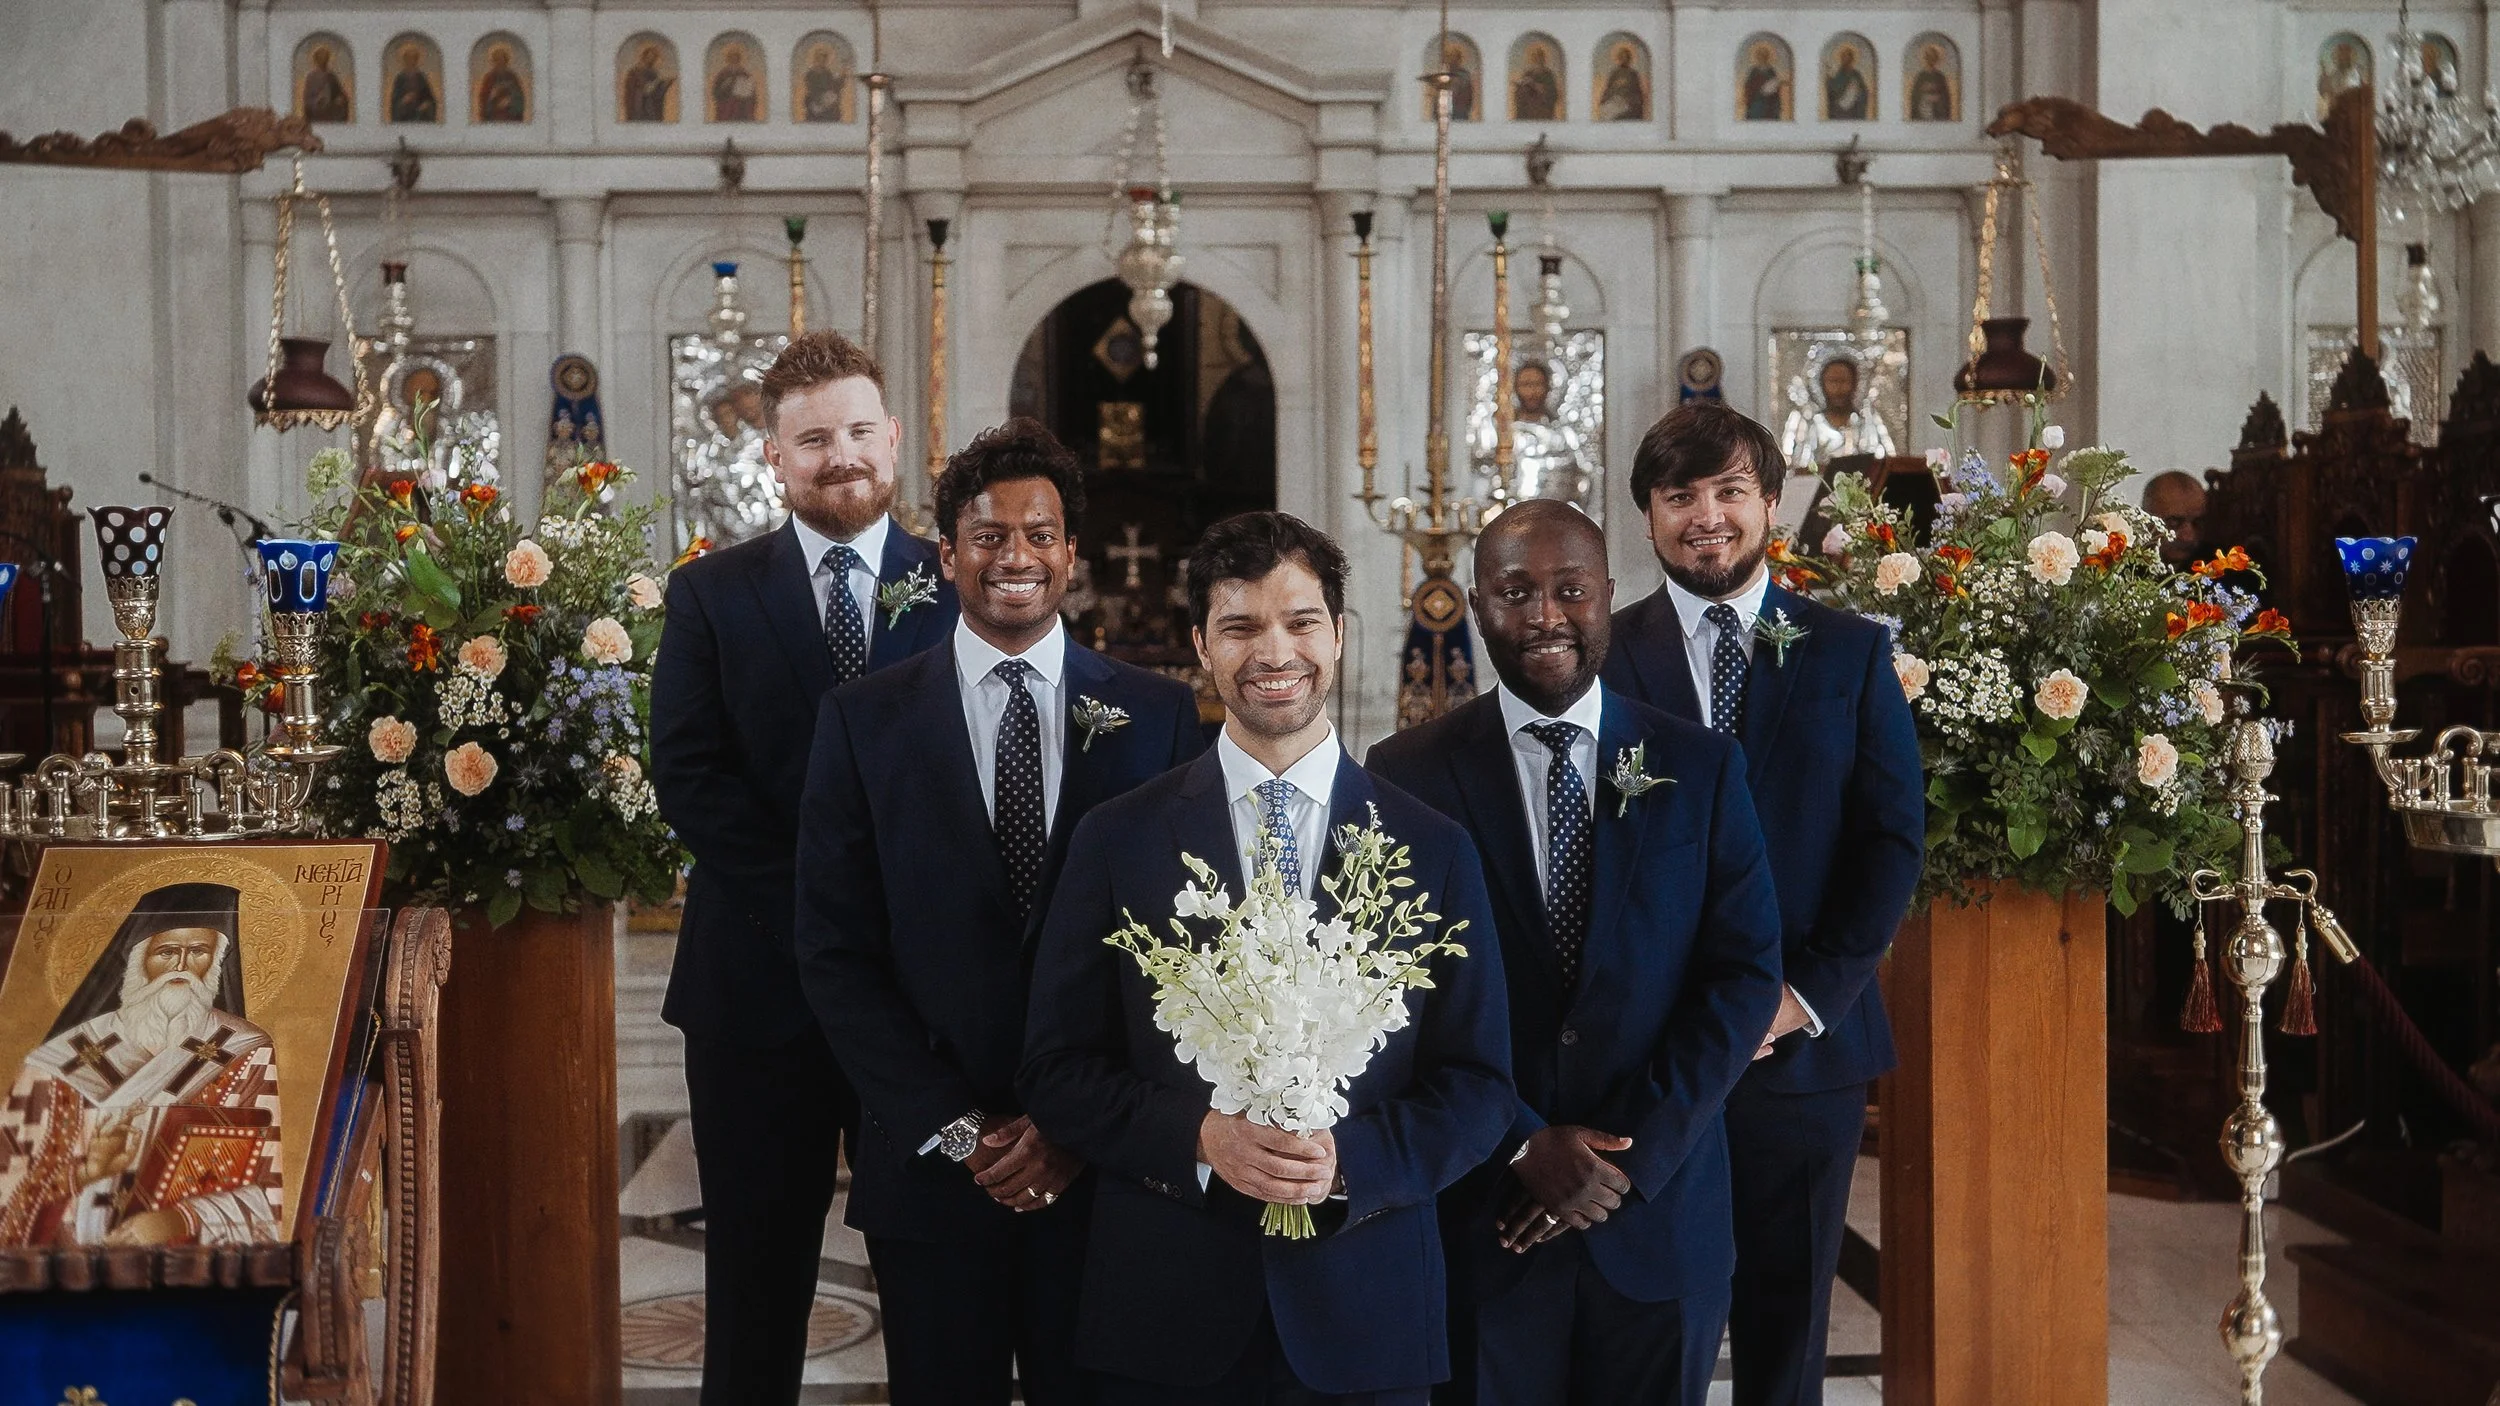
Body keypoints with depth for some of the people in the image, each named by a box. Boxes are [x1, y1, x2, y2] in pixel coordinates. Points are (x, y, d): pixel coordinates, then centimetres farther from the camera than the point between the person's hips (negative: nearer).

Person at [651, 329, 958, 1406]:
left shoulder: (961, 588, 4)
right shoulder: (711, 592, 4)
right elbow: (687, 776, -5)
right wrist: (816, 894, -14)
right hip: (760, 980, 0)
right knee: (757, 1274, 9)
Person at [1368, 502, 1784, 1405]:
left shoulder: (1701, 768, 2)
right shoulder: (1408, 777, -2)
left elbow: (1745, 974, -2)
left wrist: (1633, 1153, -10)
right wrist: (1522, 1148, -12)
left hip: (1659, 1215, 1)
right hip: (1480, 1218, -1)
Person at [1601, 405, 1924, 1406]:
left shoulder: (1851, 653, 5)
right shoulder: (1604, 655, 1)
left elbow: (1895, 836, 1)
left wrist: (1811, 994, -9)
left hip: (1806, 1041, 1)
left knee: (1786, 1323, 12)